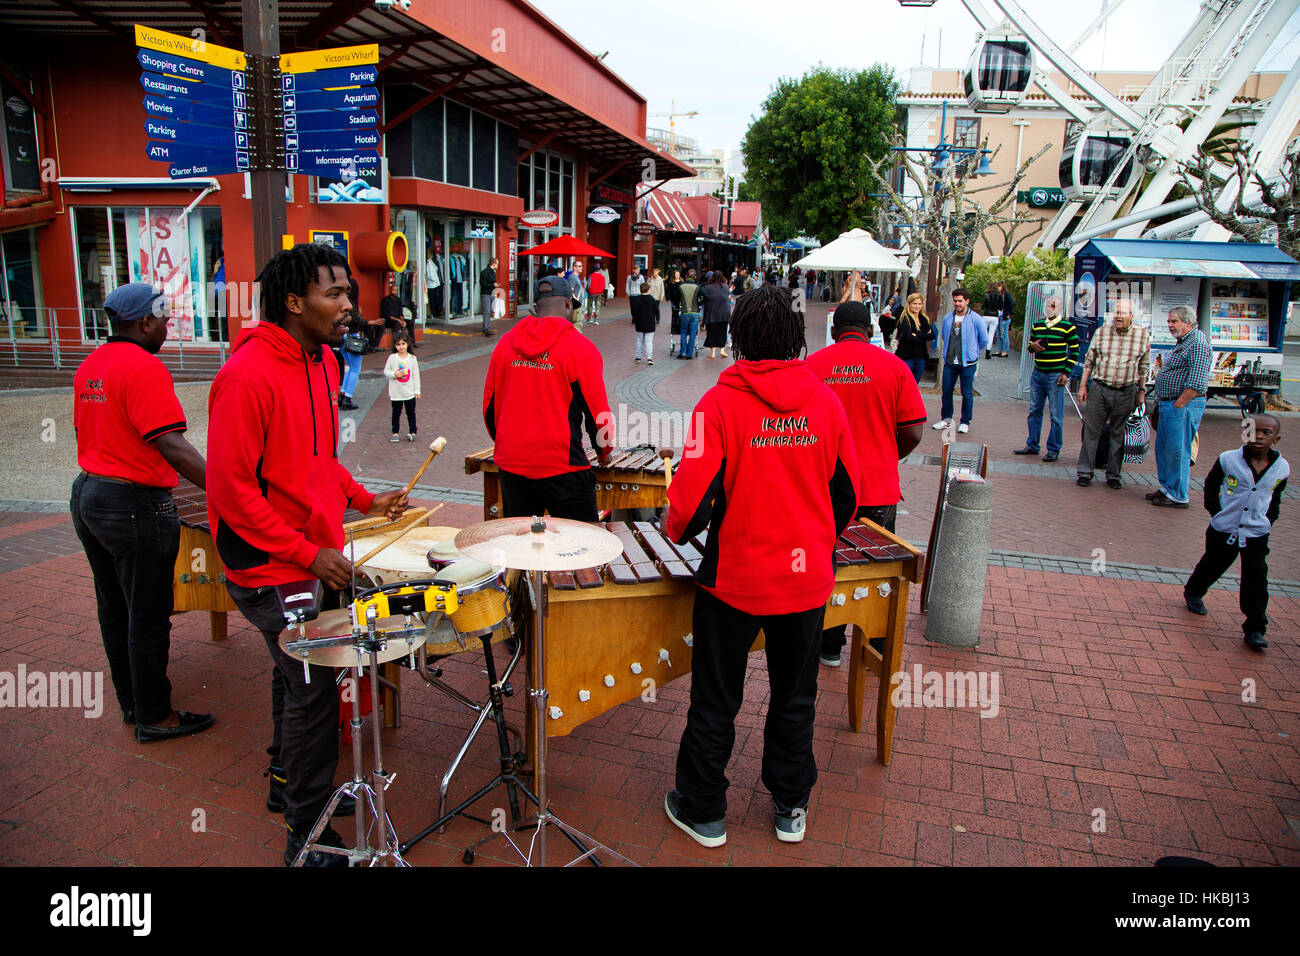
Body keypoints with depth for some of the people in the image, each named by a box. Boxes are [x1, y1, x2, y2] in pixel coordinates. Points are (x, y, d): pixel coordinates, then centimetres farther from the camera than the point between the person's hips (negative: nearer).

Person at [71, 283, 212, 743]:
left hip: (87, 495, 10)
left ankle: (131, 702, 32)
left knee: (113, 610, 18)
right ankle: (154, 717, 15)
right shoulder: (145, 368, -19)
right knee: (148, 618, 3)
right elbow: (172, 445, -28)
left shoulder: (90, 365, 10)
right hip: (135, 506, -10)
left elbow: (84, 432, 19)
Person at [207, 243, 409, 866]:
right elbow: (231, 489, -22)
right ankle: (308, 836, 19)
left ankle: (288, 784, 45)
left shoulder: (321, 361, 6)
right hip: (275, 571, -9)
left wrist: (363, 500, 6)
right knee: (313, 691, 0)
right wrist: (309, 553, -22)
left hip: (314, 557, 9)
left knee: (296, 676, 23)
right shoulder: (247, 375, -22)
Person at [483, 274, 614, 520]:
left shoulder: (505, 343, 5)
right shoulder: (580, 348, -9)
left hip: (511, 463, 5)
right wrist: (604, 452, 12)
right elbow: (597, 411, -6)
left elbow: (490, 405, 10)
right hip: (561, 466, -5)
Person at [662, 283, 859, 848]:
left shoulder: (720, 403, -15)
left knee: (715, 703, 14)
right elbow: (848, 490, 5)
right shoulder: (825, 402, -3)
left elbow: (694, 494, -18)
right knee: (795, 699, 20)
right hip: (807, 579, 4)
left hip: (734, 579, -3)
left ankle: (702, 812, 29)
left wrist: (678, 530, 4)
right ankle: (791, 807, 35)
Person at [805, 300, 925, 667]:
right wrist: (886, 458, 12)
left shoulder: (812, 364, -4)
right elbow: (913, 432, -7)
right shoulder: (894, 366, -5)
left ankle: (829, 647, 25)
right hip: (878, 490, 0)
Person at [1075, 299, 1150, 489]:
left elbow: (1143, 367, 10)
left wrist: (1141, 391, 10)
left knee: (1118, 434, 8)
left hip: (1126, 393, 0)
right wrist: (1083, 386, 6)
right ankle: (1084, 471, 10)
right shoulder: (1101, 333, 2)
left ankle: (1113, 474, 18)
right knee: (1092, 431, 2)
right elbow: (1089, 361, 8)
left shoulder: (1143, 336, 2)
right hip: (1099, 389, 0)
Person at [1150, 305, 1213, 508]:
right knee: (1162, 448, 16)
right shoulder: (1182, 342, 17)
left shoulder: (1198, 344, -16)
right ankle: (1166, 488, 27)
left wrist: (1178, 405, -21)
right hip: (1168, 404, 10)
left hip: (1183, 406, -10)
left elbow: (1196, 383, -22)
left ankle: (1178, 496, 4)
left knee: (1177, 451, -4)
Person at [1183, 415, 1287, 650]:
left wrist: (1269, 519, 6)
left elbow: (1275, 496, 16)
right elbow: (1211, 484, 5)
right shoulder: (1229, 460, -11)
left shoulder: (1282, 468, -3)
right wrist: (1215, 510, -3)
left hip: (1257, 533, 1)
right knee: (1212, 566, 17)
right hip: (1224, 529, -1)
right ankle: (1193, 593, 46)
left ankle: (1255, 629, 5)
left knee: (1256, 578, -3)